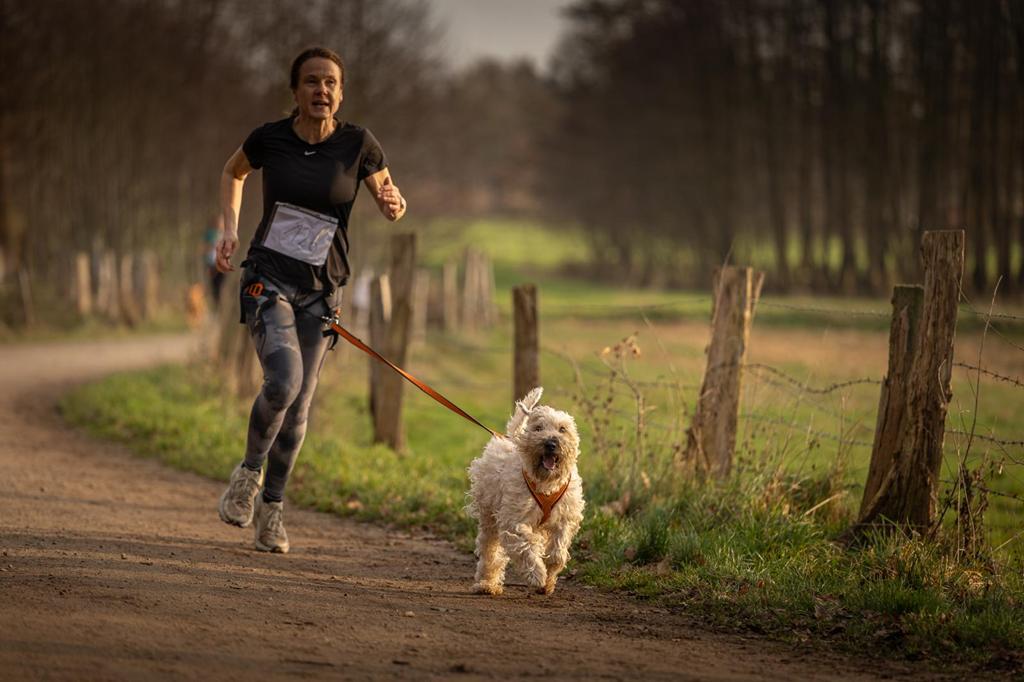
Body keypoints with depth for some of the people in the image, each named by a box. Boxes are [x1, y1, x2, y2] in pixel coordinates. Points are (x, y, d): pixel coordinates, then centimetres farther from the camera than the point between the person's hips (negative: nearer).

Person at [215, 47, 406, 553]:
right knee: (283, 380, -24)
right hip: (268, 278, -2)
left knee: (298, 404, 3)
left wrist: (393, 204, -15)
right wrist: (230, 230, 5)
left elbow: (390, 201, 9)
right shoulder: (270, 139, -5)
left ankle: (271, 511, 20)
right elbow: (233, 173, 17)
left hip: (320, 289, 2)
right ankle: (248, 473, 2)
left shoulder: (358, 146, -5)